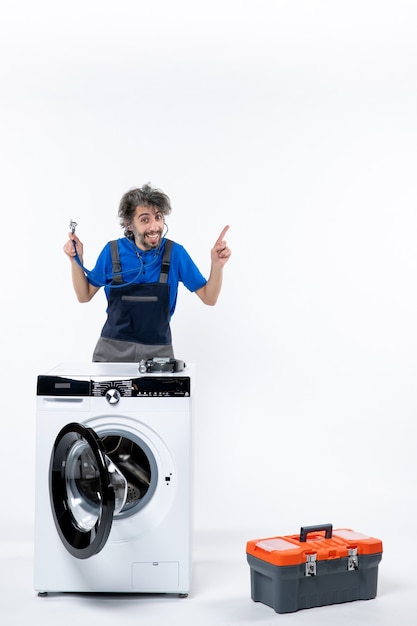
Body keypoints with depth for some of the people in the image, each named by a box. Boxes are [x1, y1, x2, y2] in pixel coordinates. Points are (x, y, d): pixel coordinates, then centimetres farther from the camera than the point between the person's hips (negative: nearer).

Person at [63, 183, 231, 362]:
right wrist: (76, 260, -7)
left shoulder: (175, 253, -6)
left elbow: (209, 298, -2)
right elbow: (84, 296, 7)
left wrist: (217, 265, -18)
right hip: (112, 349, 1)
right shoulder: (112, 250, -4)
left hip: (158, 352, 0)